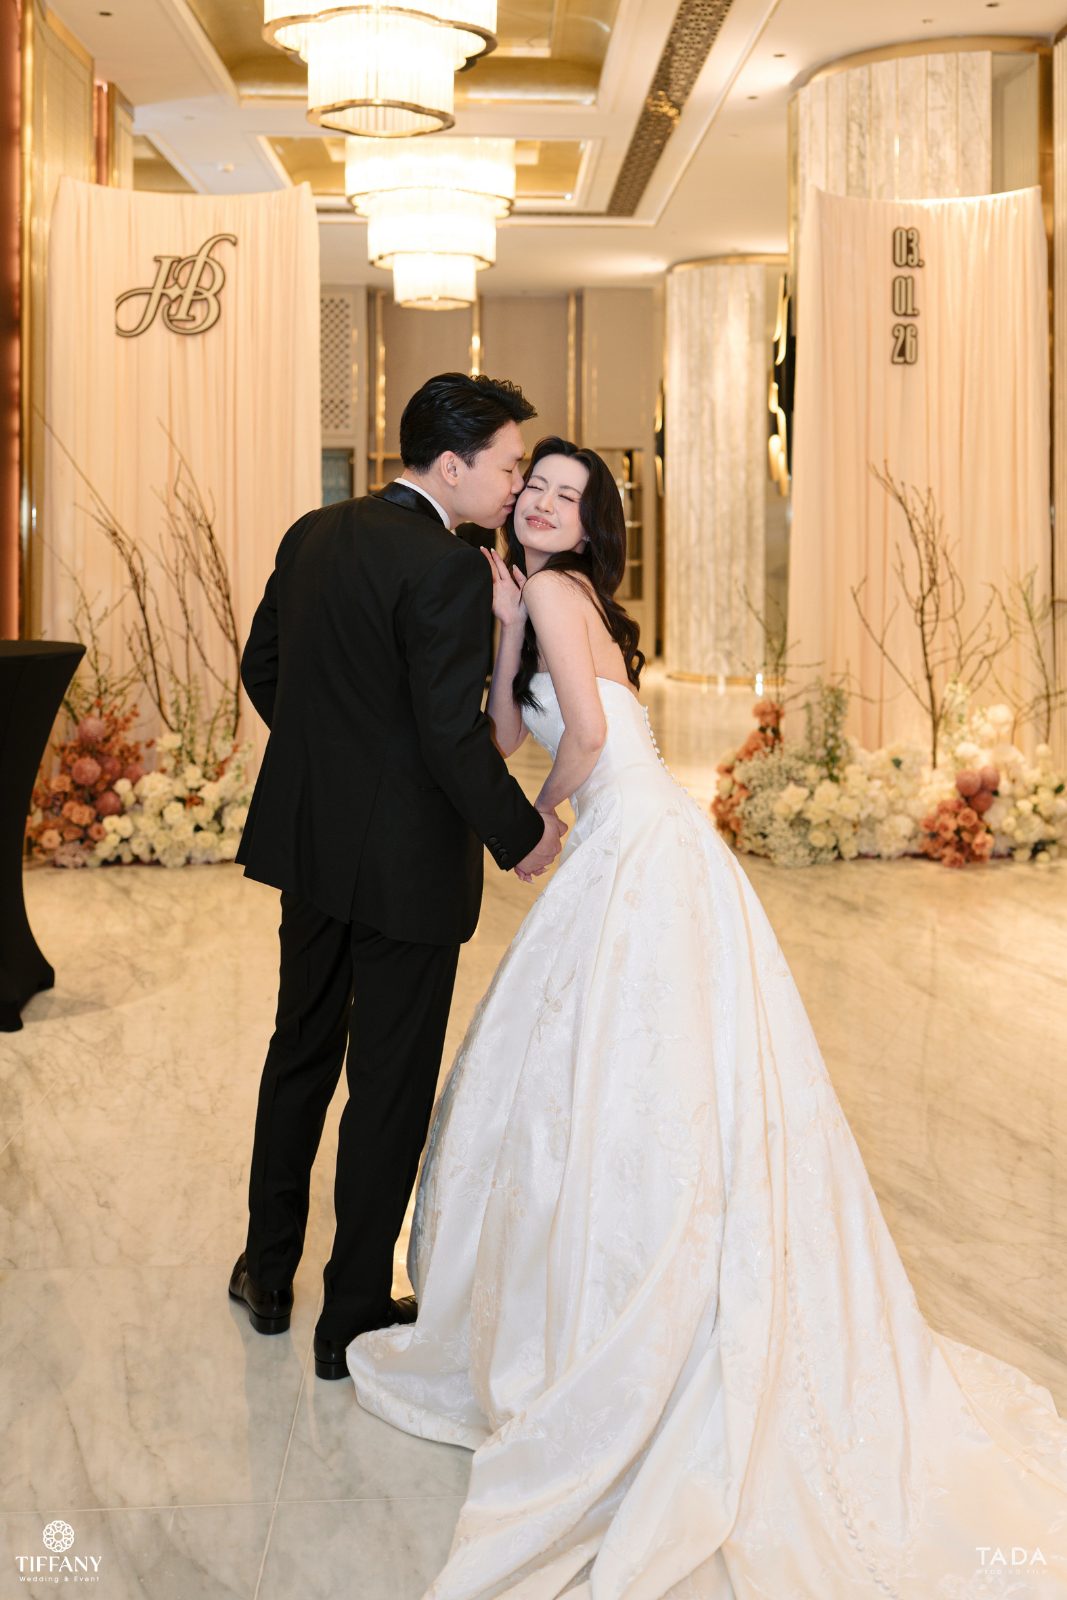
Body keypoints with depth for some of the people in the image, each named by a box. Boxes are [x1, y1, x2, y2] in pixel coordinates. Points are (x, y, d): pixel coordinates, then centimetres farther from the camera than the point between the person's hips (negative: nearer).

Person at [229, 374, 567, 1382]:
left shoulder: (313, 535, 4)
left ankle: (268, 1273, 36)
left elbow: (261, 670, 12)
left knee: (300, 1054, 22)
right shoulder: (448, 569, -21)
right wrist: (523, 833, -9)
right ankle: (354, 1315, 20)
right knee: (389, 1086, 7)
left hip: (308, 844, 8)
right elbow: (453, 736, -23)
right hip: (405, 863, -8)